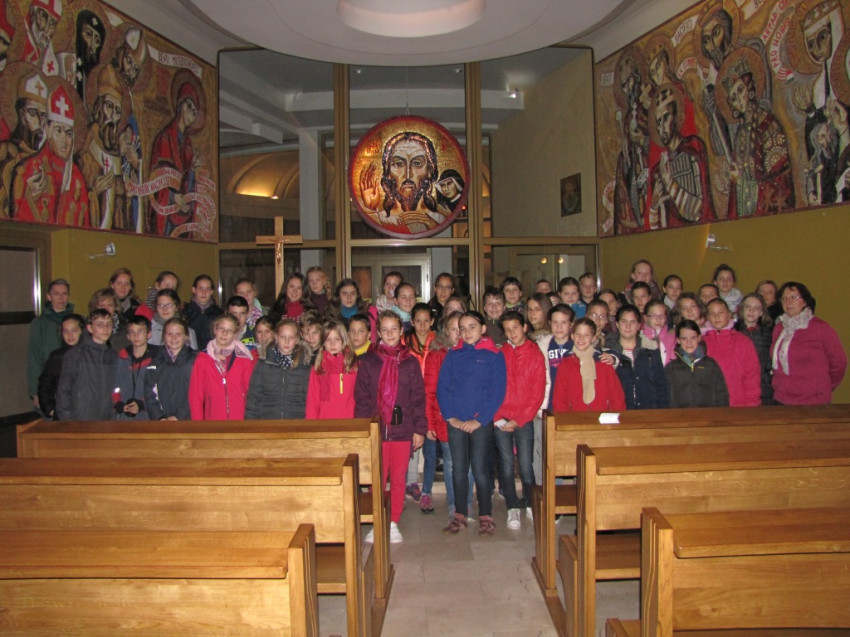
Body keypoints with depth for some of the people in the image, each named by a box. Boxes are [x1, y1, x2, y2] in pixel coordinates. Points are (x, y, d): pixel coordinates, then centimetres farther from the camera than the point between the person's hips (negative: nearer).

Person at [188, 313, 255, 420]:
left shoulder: (244, 359, 5)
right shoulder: (203, 359, 6)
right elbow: (195, 394, 6)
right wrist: (197, 420, -1)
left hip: (240, 418, 0)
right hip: (212, 418, 0)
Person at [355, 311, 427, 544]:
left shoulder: (410, 362, 6)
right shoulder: (368, 361, 4)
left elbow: (418, 398, 6)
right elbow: (361, 398, 3)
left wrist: (420, 429, 1)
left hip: (403, 429, 1)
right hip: (376, 429, -1)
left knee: (398, 479, 7)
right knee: (377, 480, 3)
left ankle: (393, 523, 20)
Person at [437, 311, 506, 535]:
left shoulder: (494, 355, 0)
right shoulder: (453, 355, 8)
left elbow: (498, 391, -5)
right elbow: (442, 387, 5)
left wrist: (479, 420, -11)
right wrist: (450, 416, -7)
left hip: (481, 422, -3)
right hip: (456, 422, 3)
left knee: (480, 470, 0)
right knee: (458, 469, 9)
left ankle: (485, 516, 14)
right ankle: (460, 515, 20)